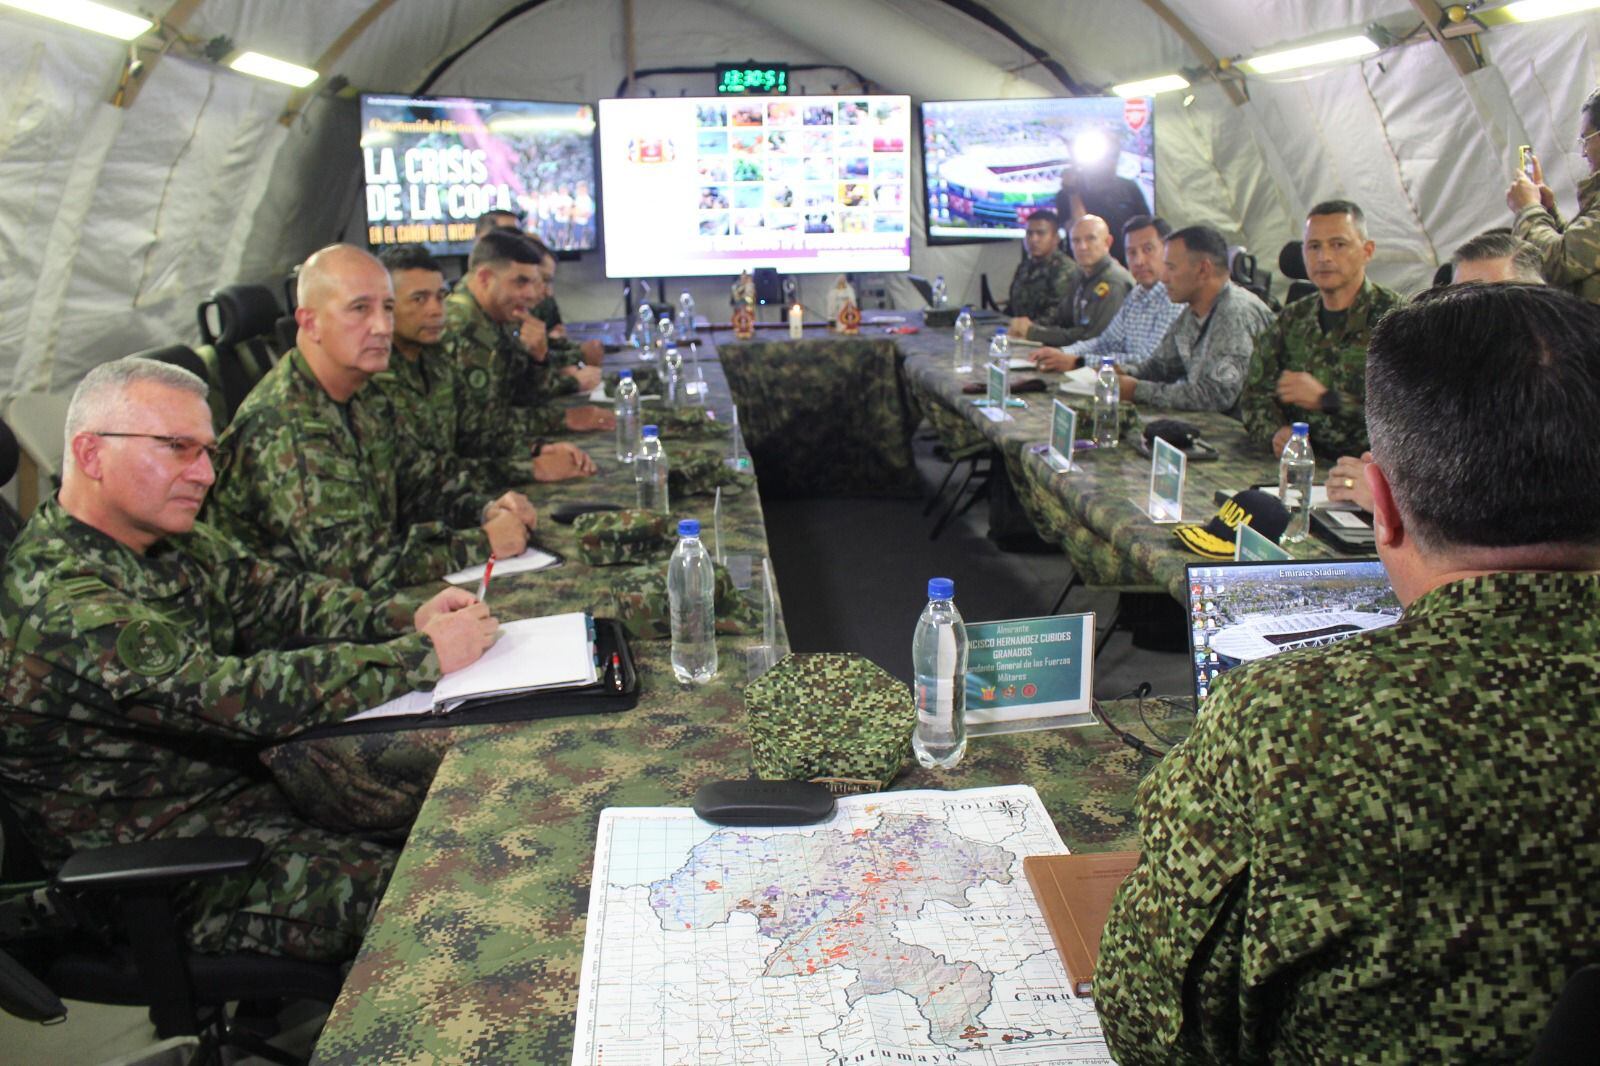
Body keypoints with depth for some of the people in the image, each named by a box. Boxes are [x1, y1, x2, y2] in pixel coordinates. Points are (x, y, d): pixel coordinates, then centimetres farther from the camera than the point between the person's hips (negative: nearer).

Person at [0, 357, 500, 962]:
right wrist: (424, 657, -28)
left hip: (238, 784, 9)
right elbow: (241, 698, -33)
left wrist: (405, 621, -15)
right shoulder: (65, 606, -27)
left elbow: (274, 597, 3)